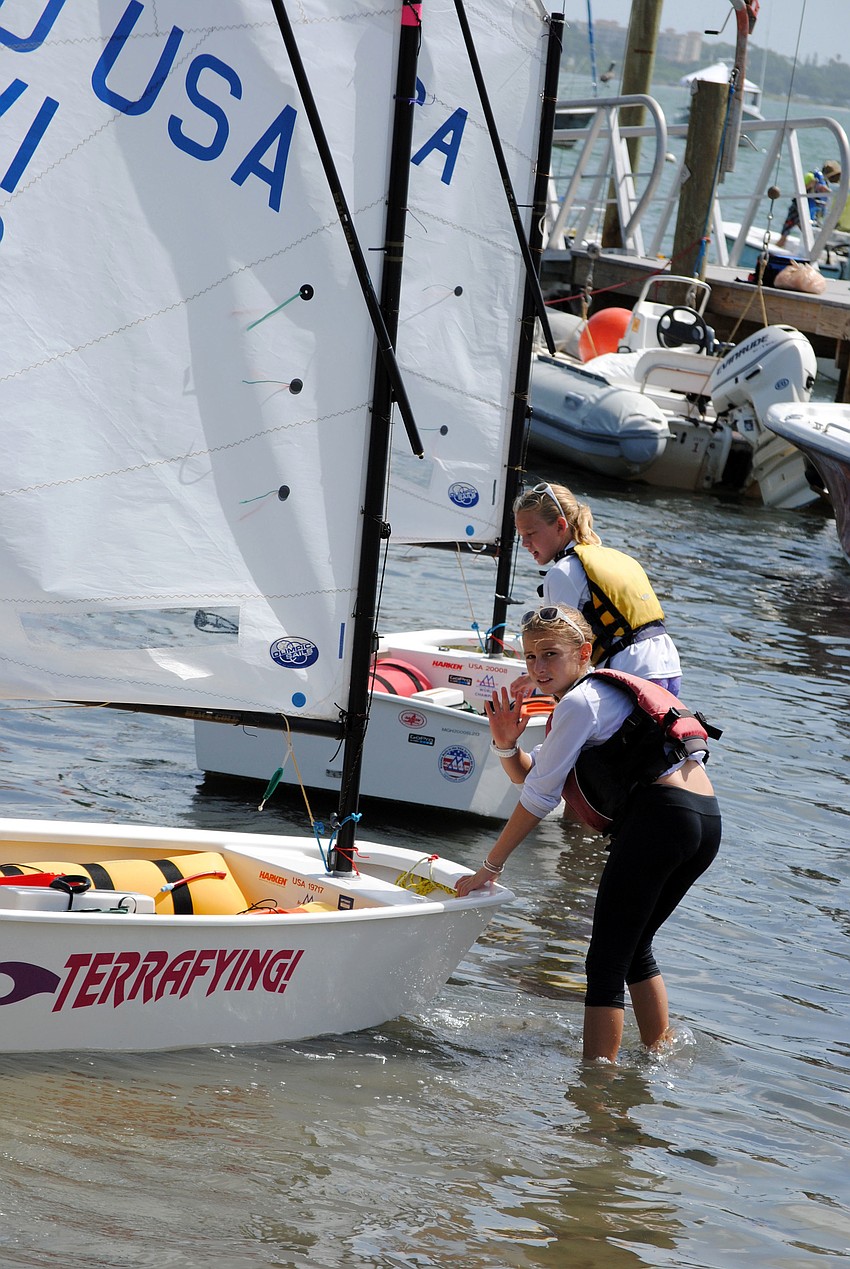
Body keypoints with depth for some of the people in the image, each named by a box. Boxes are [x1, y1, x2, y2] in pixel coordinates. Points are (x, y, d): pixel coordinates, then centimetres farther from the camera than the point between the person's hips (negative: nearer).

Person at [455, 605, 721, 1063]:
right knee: (636, 948, 25)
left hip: (659, 814, -10)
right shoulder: (601, 692, 25)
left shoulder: (580, 702, -5)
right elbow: (529, 774, 26)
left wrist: (489, 867, 2)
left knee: (606, 961, -9)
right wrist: (506, 744, 5)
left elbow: (539, 797, -4)